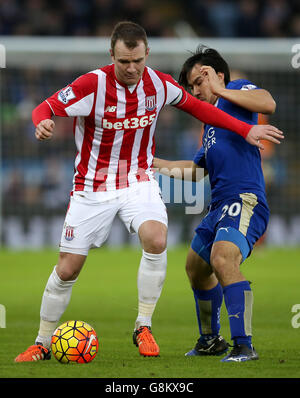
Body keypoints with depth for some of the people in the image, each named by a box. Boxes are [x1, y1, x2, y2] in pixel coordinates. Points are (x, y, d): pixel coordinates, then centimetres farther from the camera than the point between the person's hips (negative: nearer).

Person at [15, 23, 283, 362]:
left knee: (156, 240, -27)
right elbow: (45, 108, -17)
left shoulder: (159, 84, -7)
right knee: (67, 269, -1)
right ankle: (42, 344, 19)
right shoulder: (92, 85, -19)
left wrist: (246, 130, 8)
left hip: (138, 181, 2)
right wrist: (42, 123, -42)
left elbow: (194, 105, 10)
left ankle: (143, 328, -12)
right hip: (93, 186, -2)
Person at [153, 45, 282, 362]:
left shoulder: (237, 89, 1)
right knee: (196, 268, 25)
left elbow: (268, 104, -23)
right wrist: (155, 164, 34)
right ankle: (210, 341, 43)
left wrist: (221, 90, -20)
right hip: (219, 205, 11)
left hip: (244, 201, -11)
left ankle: (244, 345, -34)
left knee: (222, 258, -32)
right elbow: (197, 168, 35)